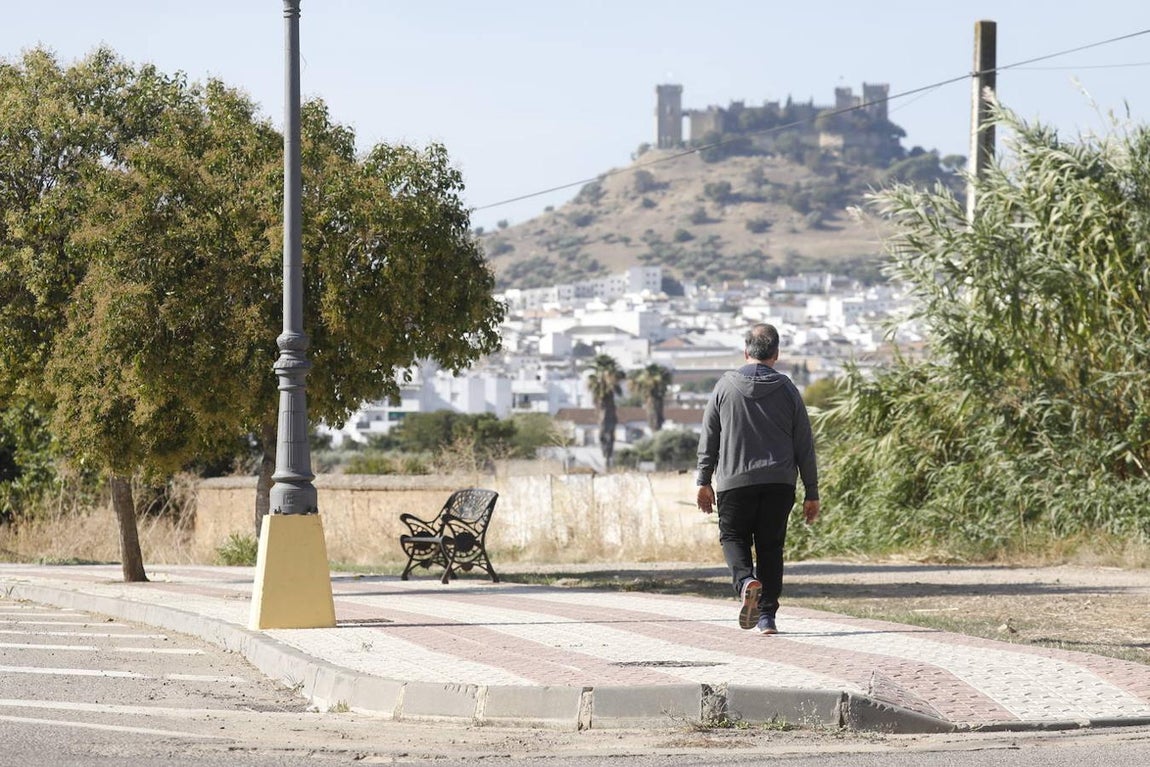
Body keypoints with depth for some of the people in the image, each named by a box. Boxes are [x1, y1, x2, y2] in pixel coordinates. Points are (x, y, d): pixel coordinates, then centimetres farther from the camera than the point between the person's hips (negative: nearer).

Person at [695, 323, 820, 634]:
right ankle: (767, 616, 5)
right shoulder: (787, 390, 3)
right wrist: (811, 493, 10)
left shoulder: (726, 386, 0)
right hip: (779, 482, 2)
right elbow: (805, 445, 5)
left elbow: (708, 438, 3)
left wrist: (704, 481, 11)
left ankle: (745, 581, -19)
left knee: (733, 537, 11)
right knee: (770, 546, 9)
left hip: (735, 481, -2)